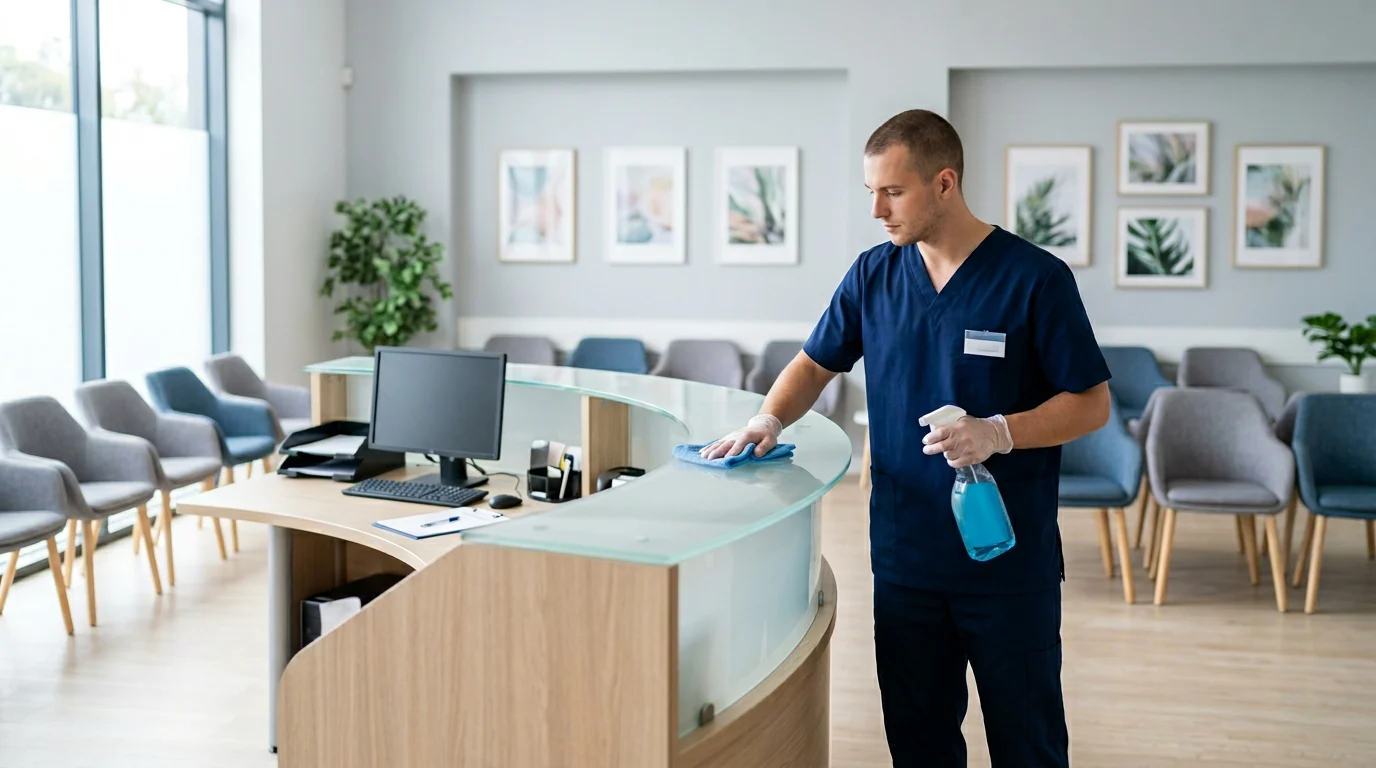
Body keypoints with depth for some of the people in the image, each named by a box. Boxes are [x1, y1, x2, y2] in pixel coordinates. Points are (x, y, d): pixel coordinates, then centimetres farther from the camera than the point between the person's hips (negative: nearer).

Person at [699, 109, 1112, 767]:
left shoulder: (1035, 278, -9)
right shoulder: (873, 275, 5)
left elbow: (1091, 404, -6)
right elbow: (816, 364, 15)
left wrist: (999, 432, -22)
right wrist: (768, 421, -4)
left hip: (1009, 561, -4)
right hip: (904, 556, 4)